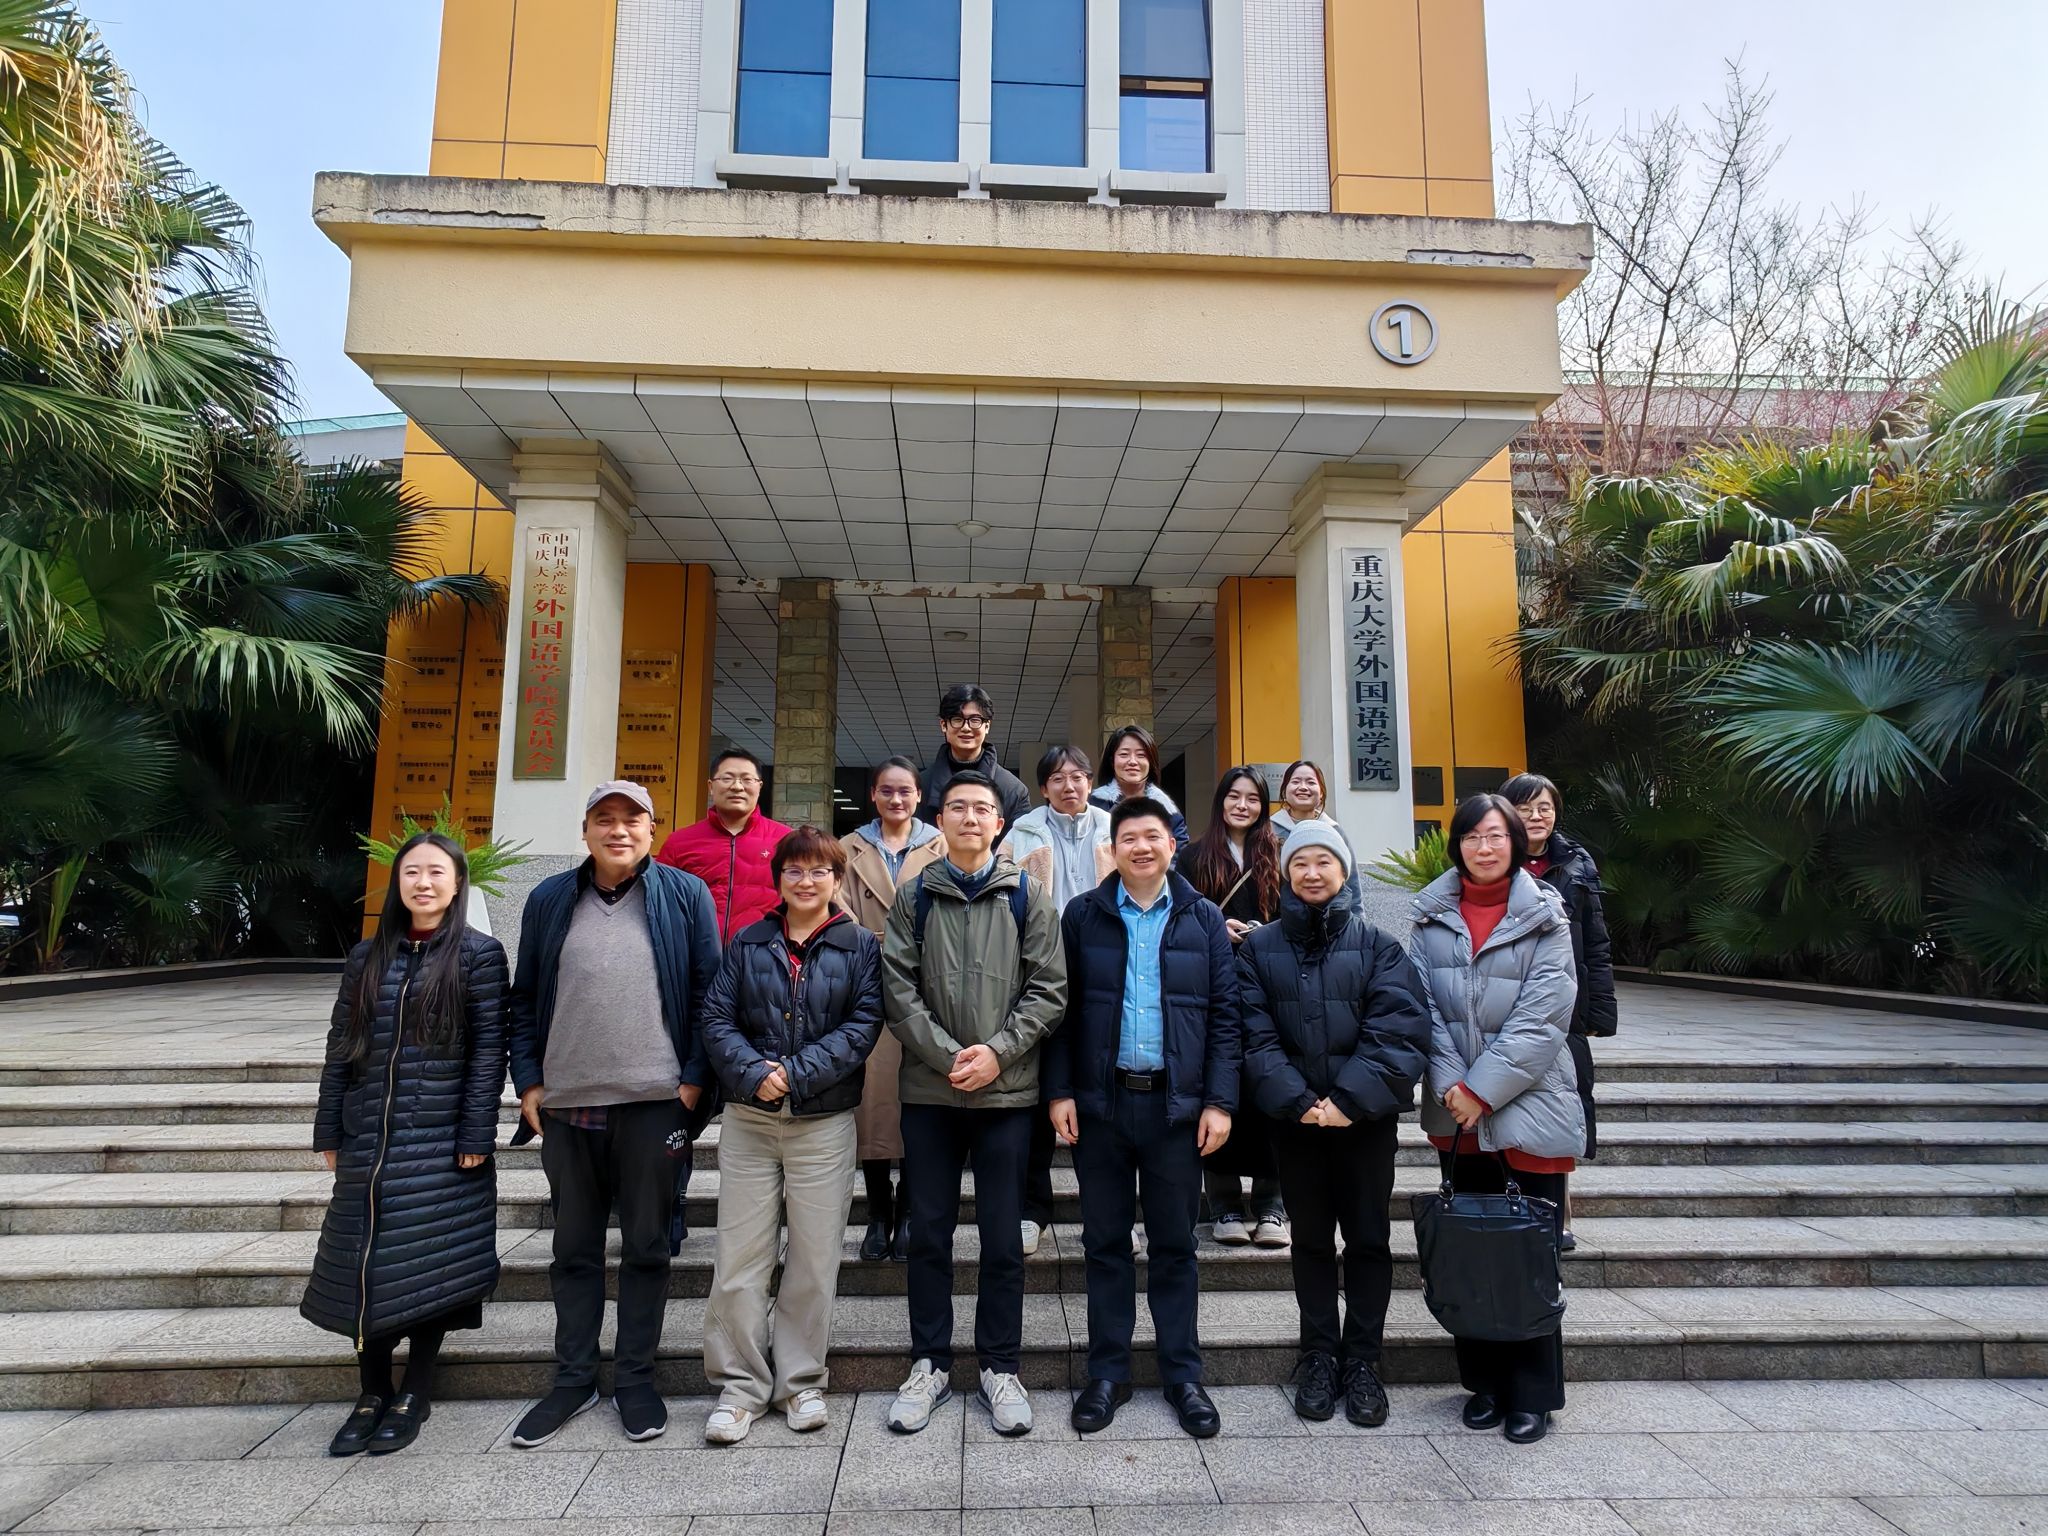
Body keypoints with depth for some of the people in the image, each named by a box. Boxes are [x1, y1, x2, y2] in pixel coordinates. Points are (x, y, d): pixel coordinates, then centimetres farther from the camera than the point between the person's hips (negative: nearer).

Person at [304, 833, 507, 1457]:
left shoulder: (478, 954, -4)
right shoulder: (367, 956, 8)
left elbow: (489, 1050, -8)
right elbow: (340, 1047, 11)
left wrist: (476, 1135, -12)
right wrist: (329, 1130, 7)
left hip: (440, 1144, -4)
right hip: (369, 1143, 4)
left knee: (428, 1267, 4)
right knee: (367, 1267, 8)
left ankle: (414, 1397, 20)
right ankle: (372, 1393, 25)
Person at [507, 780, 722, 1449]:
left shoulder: (686, 896, -1)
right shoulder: (549, 900, 8)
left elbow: (708, 993, -1)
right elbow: (524, 999, 11)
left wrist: (695, 1079, -5)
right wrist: (527, 1082, 4)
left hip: (653, 1101, -2)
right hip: (565, 1105, 3)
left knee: (646, 1247, 9)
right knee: (574, 1248, 14)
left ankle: (635, 1379, 24)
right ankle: (573, 1379, 29)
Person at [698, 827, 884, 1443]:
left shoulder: (860, 946, 3)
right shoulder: (747, 944, 8)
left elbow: (863, 1025, -6)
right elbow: (716, 1018, 1)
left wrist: (796, 1073, -15)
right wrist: (754, 1073, -16)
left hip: (825, 1121, -1)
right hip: (748, 1119, 1)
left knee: (814, 1258, 6)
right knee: (739, 1257, 4)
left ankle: (802, 1381, 22)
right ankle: (740, 1386, 18)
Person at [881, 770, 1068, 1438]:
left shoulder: (1027, 895, 4)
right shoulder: (914, 896, 5)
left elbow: (1049, 988, -1)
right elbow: (898, 989, -2)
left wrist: (998, 1050, -11)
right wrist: (948, 1055, -12)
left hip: (1007, 1089, -1)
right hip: (929, 1088, 1)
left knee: (1003, 1236, 7)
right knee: (928, 1233, 10)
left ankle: (1000, 1366, 23)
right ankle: (929, 1363, 25)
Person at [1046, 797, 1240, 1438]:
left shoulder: (1204, 920, 3)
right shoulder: (1083, 916, 2)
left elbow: (1225, 1016, 2)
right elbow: (1062, 1008, 2)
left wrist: (1219, 1101, -5)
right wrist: (1059, 1091, -5)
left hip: (1177, 1104, 0)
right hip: (1100, 1102, 0)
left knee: (1174, 1245, 10)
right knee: (1106, 1242, 11)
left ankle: (1182, 1375, 25)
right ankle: (1108, 1373, 24)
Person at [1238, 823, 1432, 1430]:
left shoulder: (1377, 945, 0)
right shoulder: (1259, 947, 2)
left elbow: (1398, 1030, -10)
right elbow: (1256, 1034, -5)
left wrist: (1350, 1099, -19)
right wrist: (1298, 1101, -16)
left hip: (1365, 1118, 0)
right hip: (1294, 1118, 1)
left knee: (1368, 1238, 9)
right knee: (1311, 1238, 12)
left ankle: (1362, 1360, 25)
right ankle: (1319, 1356, 27)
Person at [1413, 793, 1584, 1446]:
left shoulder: (1545, 918, -4)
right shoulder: (1431, 918, 4)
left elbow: (1542, 1018, -11)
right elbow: (1423, 1006, 0)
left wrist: (1482, 1089, -15)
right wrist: (1451, 1085, -11)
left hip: (1530, 1105, -3)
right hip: (1456, 1111, 3)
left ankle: (1532, 1393, 20)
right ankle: (1484, 1381, 27)